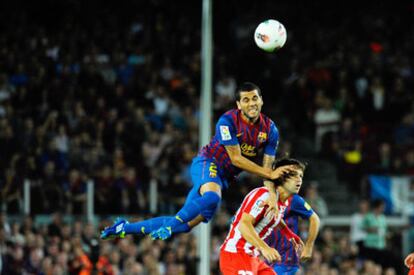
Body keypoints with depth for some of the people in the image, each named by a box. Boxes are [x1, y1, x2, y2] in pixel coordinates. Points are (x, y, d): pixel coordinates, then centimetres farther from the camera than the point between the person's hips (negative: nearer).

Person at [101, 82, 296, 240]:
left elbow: (267, 167, -4)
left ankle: (125, 227, 16)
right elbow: (236, 159, -20)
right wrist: (269, 173, -22)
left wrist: (272, 194, -21)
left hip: (224, 176, 6)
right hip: (207, 162, -6)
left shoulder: (270, 129, -6)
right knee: (211, 197, -42)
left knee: (179, 223, 2)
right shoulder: (228, 121, -20)